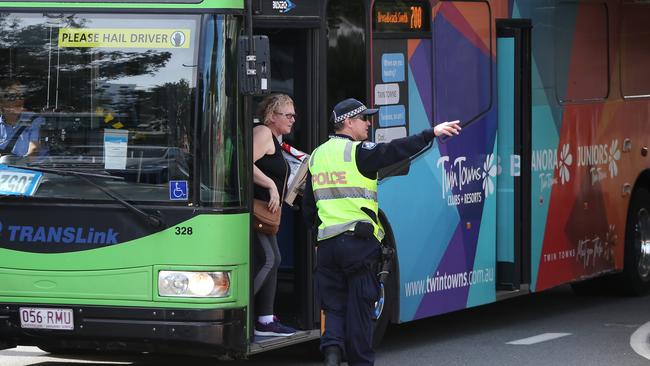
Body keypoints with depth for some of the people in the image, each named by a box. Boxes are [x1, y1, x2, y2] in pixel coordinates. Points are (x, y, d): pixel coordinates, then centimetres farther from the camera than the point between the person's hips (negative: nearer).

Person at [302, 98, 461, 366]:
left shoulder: (317, 156, 15)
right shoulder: (357, 152, -6)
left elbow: (308, 205, 19)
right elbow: (394, 151, -19)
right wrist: (432, 134, -18)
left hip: (326, 242, 6)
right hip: (358, 240, -6)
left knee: (334, 305, 8)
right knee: (359, 306, 3)